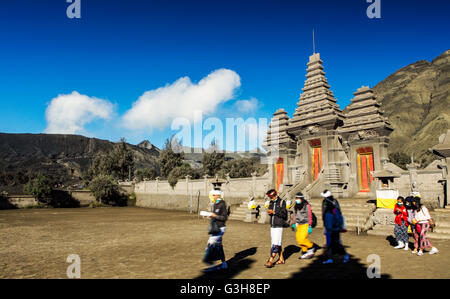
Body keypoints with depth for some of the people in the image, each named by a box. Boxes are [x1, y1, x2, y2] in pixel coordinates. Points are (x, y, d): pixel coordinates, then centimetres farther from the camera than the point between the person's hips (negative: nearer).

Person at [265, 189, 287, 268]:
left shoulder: (282, 202, -8)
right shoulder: (271, 203, 11)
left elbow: (283, 214, -15)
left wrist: (274, 212, -21)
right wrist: (269, 212, -4)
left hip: (279, 226, -7)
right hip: (272, 226, 7)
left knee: (275, 244, -8)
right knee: (278, 244, 14)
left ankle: (270, 261, -9)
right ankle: (281, 259, 25)